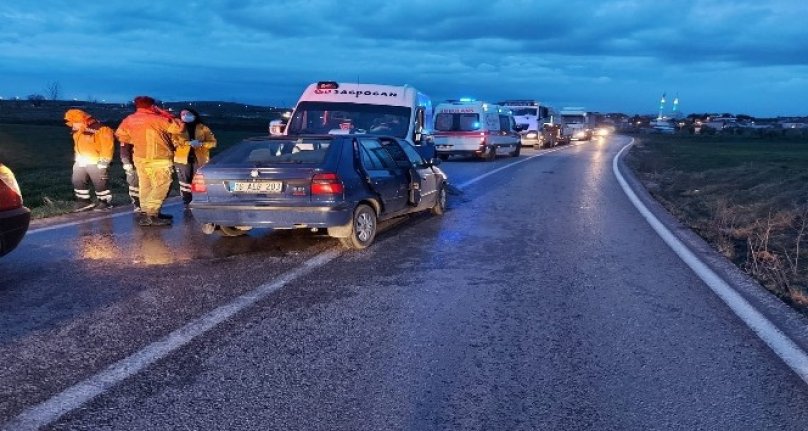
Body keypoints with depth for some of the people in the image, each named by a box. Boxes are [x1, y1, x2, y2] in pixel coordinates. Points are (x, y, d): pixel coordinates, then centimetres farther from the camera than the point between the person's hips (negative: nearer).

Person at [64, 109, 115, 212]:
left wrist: (103, 163, -18)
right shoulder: (79, 131, 5)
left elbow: (107, 147, -18)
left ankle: (105, 201, 14)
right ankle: (84, 201, 21)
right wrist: (78, 159, 19)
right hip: (81, 161, 8)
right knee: (78, 182, 10)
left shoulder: (102, 130, -21)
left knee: (100, 183, 0)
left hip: (96, 162, -8)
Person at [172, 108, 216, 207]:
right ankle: (187, 202, 9)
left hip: (200, 159, 0)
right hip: (183, 158, 1)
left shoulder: (203, 128, 9)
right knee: (185, 181, 1)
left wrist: (201, 144, -13)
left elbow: (213, 142, 5)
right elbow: (174, 141, -6)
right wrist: (188, 143, -19)